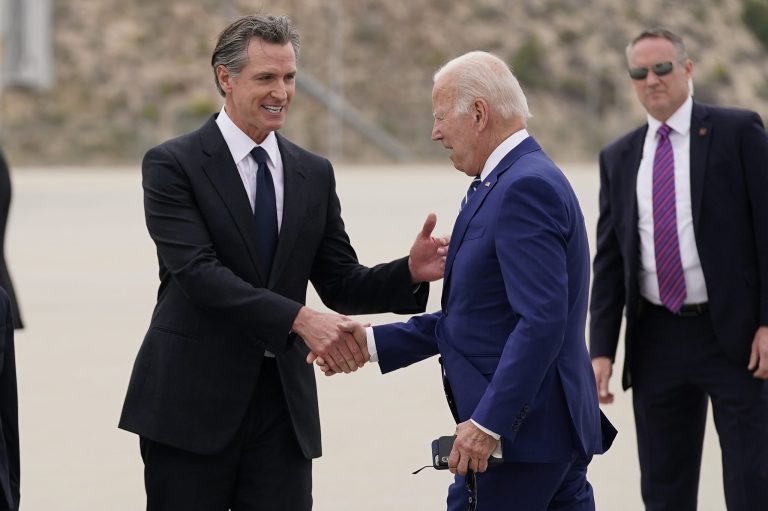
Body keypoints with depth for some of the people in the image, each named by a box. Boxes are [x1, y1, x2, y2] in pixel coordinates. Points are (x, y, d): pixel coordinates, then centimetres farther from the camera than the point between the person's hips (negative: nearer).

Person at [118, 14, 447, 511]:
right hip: (192, 401, -4)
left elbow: (341, 285, 10)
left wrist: (410, 272, -11)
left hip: (284, 405, 4)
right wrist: (300, 319, -27)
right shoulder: (173, 165, -5)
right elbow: (198, 273, -18)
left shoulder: (314, 174, 11)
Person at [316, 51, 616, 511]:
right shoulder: (518, 181, 16)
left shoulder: (525, 187, -16)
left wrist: (489, 422, -26)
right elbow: (471, 317, 19)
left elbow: (542, 320, -25)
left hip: (520, 433, -10)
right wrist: (373, 342, 16)